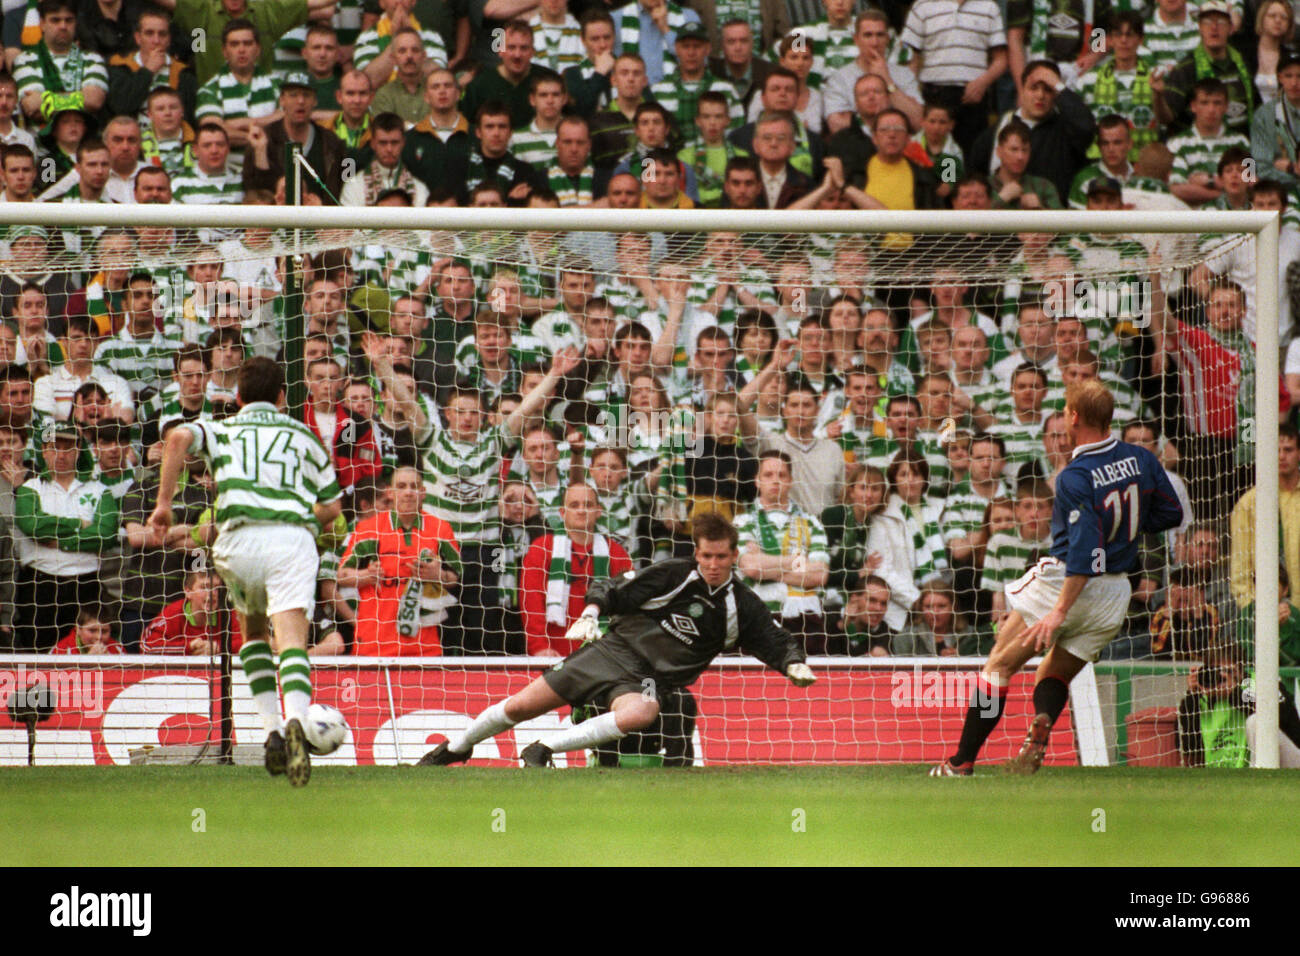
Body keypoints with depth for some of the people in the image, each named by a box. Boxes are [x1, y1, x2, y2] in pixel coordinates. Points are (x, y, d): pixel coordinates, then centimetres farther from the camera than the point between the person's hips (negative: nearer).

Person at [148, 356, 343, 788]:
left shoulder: (222, 429, 22)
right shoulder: (304, 435, 26)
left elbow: (179, 437, -1)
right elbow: (332, 507, 26)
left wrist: (164, 502, 1)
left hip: (240, 539, 1)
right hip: (294, 536, -1)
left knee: (253, 631, 25)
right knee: (292, 642, -13)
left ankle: (272, 729, 11)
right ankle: (295, 721, -42)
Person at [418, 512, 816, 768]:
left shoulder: (743, 607, -1)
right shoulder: (673, 575, -5)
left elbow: (778, 641, 6)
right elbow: (610, 591, 1)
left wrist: (795, 664, -13)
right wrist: (590, 614, -16)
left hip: (649, 680, 0)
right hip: (614, 650, 0)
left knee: (638, 715, -38)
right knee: (521, 705, -3)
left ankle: (545, 750, -26)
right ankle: (454, 749, 24)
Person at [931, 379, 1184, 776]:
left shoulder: (1075, 478, -19)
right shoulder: (1142, 460, 0)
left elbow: (1084, 552, -26)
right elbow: (1171, 513, 12)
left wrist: (1060, 611, -27)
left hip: (1066, 583, -6)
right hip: (1115, 593, 6)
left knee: (999, 665, 6)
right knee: (1053, 676, 18)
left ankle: (962, 763, 4)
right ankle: (1041, 727, -16)